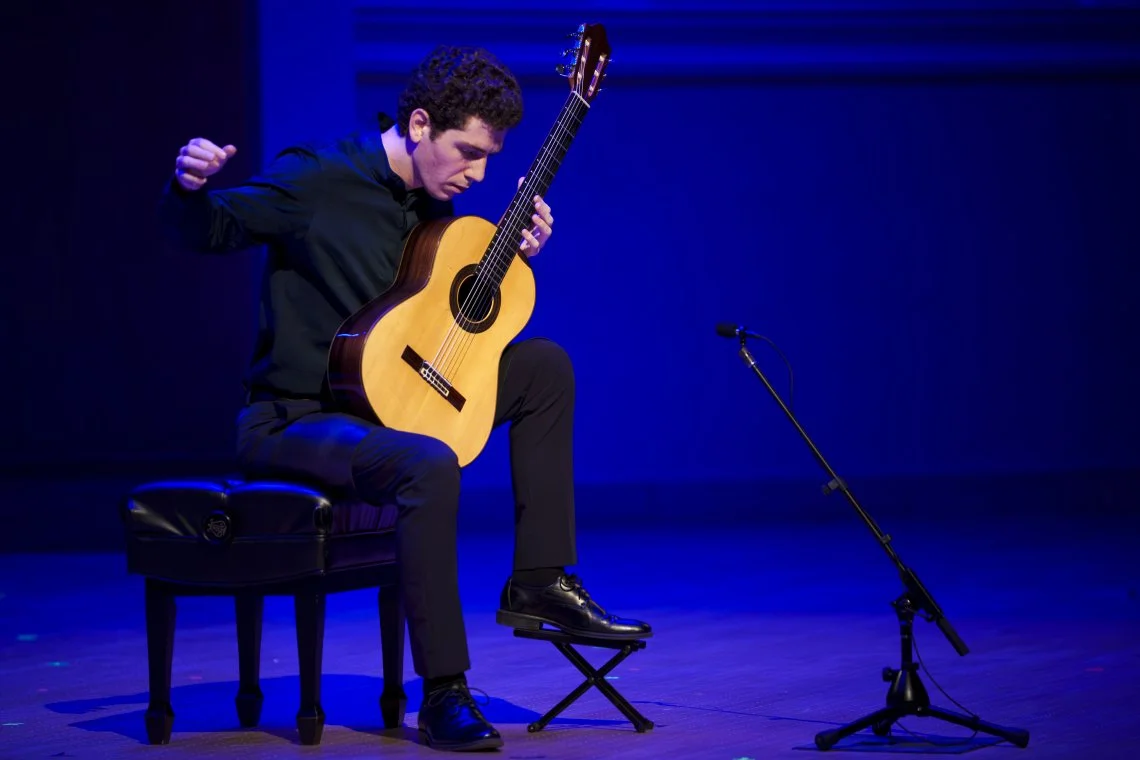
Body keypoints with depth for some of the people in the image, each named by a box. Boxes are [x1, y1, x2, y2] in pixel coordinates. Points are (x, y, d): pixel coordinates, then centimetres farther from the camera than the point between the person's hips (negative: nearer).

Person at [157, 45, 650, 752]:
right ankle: (444, 693, -29)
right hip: (293, 421, -8)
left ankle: (540, 582, 0)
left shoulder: (436, 205, 10)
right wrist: (189, 189, -37)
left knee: (544, 363, 1)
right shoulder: (317, 178, -13)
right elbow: (207, 231, -14)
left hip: (390, 399, 8)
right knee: (429, 465, -36)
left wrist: (516, 256, 4)